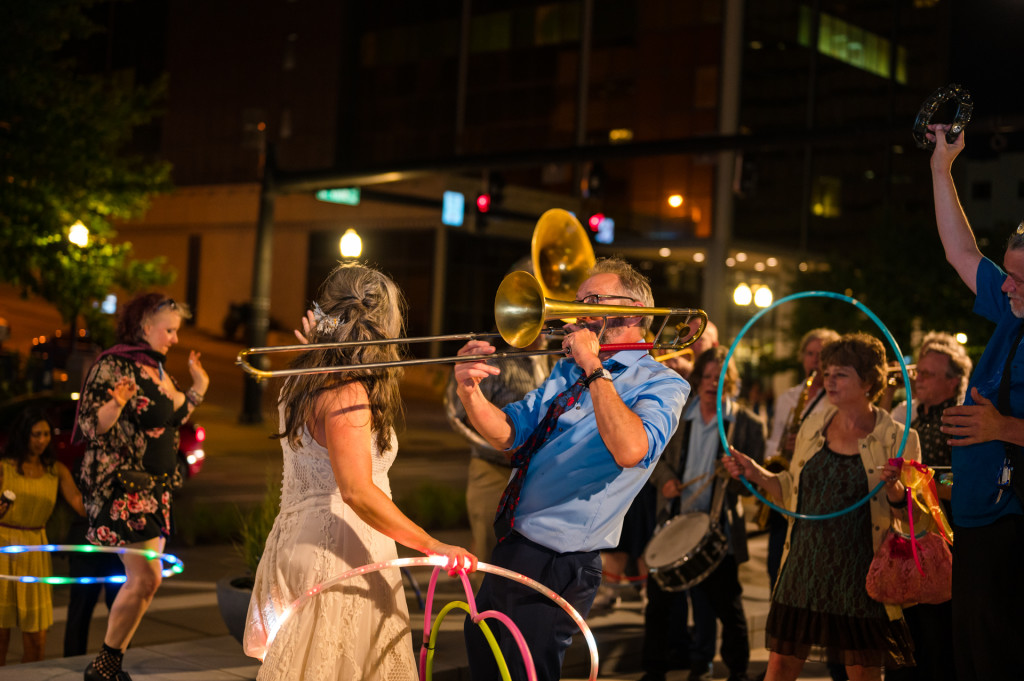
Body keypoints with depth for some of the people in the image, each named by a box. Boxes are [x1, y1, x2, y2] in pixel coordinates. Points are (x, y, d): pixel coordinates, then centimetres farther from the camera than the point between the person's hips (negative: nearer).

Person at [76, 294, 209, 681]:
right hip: (122, 485, -9)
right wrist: (117, 402, -32)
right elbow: (90, 425, -15)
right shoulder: (113, 365, -10)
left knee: (144, 581, 7)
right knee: (146, 578, -13)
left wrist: (197, 388, 19)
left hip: (155, 487, 9)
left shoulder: (157, 369, 15)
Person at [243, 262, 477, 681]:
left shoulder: (303, 382, 9)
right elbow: (357, 492, -27)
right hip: (338, 561, -9)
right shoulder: (347, 395, -19)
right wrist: (433, 546, -25)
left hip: (296, 544, 9)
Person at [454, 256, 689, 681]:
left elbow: (630, 450, -29)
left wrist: (594, 368, -24)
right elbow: (507, 434, 5)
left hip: (557, 565, -8)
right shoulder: (569, 370, 13)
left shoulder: (661, 385, -9)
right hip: (510, 549, 8)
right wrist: (472, 394, -14)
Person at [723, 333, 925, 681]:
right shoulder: (813, 427, 8)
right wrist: (756, 474, 3)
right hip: (805, 568, 4)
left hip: (859, 577, -4)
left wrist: (894, 490, -24)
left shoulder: (897, 439, -6)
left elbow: (918, 519, -5)